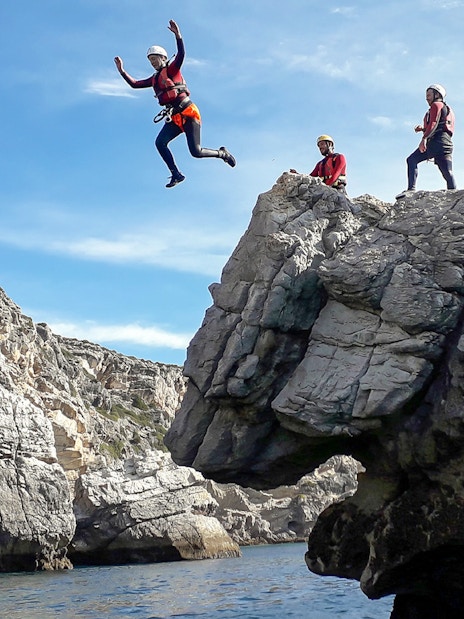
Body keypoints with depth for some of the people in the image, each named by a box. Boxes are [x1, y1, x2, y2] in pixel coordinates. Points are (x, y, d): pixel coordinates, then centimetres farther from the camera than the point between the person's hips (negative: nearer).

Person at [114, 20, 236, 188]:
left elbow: (181, 54, -19)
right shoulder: (154, 79, 18)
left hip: (188, 113, -7)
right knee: (160, 143, -15)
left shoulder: (172, 70, -1)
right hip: (174, 117, 7)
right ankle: (176, 174, -9)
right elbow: (134, 84, 21)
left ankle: (222, 153, 15)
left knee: (196, 152, -12)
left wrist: (177, 35, -32)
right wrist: (122, 71, 11)